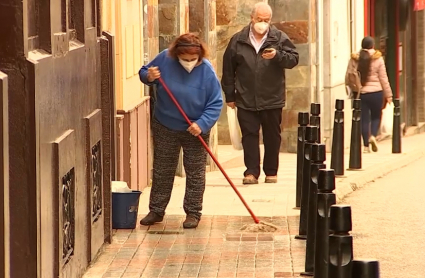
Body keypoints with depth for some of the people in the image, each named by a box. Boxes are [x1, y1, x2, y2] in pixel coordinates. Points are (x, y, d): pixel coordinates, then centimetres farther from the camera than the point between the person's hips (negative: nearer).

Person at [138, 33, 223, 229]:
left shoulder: (207, 71, -19)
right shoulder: (165, 59, -14)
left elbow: (216, 104, -16)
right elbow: (144, 72, 3)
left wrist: (202, 124, -28)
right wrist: (149, 77, -21)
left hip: (195, 131, -2)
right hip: (164, 127, 2)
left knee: (195, 174, 6)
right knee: (161, 172, 11)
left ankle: (193, 213, 17)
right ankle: (156, 211, 21)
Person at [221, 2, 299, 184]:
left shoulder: (279, 38, 1)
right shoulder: (238, 40, 3)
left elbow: (293, 59, -3)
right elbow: (228, 70, 7)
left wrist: (277, 55, -23)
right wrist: (230, 95, 7)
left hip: (272, 100, 0)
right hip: (246, 100, 0)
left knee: (272, 136, 7)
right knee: (249, 135, -2)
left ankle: (271, 172, 18)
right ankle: (251, 172, -1)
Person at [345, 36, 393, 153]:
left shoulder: (354, 59, 1)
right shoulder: (378, 59, -3)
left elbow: (348, 77, 2)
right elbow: (383, 78, -1)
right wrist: (388, 95, 4)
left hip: (360, 93, 1)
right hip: (376, 92, -1)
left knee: (364, 119, 7)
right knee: (376, 116, 15)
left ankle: (366, 145, 5)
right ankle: (373, 135, -9)